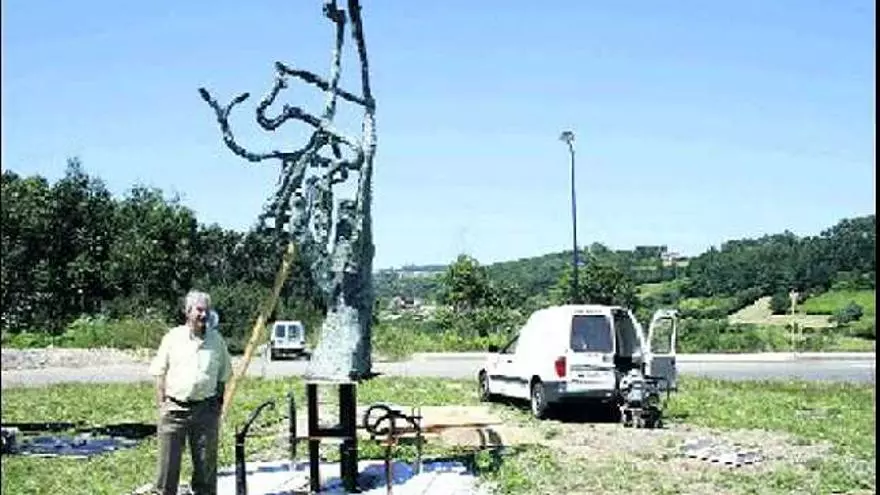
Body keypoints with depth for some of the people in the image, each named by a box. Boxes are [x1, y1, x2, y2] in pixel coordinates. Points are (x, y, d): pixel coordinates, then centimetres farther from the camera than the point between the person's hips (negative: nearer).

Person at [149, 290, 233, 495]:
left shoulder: (217, 340, 7)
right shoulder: (173, 337, 2)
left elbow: (222, 377, 13)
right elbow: (160, 374, 4)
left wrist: (218, 404, 6)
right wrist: (161, 404, -3)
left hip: (205, 408, 2)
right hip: (174, 408, -1)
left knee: (206, 462, 8)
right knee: (168, 461, 3)